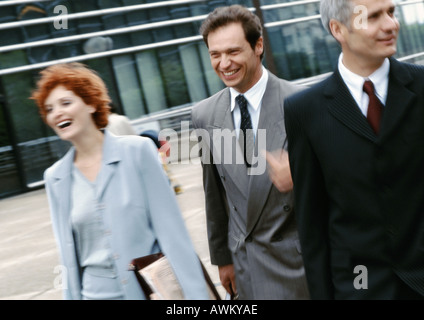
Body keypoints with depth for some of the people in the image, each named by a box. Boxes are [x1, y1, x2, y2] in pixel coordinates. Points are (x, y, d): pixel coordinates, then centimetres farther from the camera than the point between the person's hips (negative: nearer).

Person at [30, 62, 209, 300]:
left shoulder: (138, 150, -7)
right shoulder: (55, 178, 4)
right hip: (95, 293, 3)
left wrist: (195, 293, -10)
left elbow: (171, 229, -8)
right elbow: (69, 254, 10)